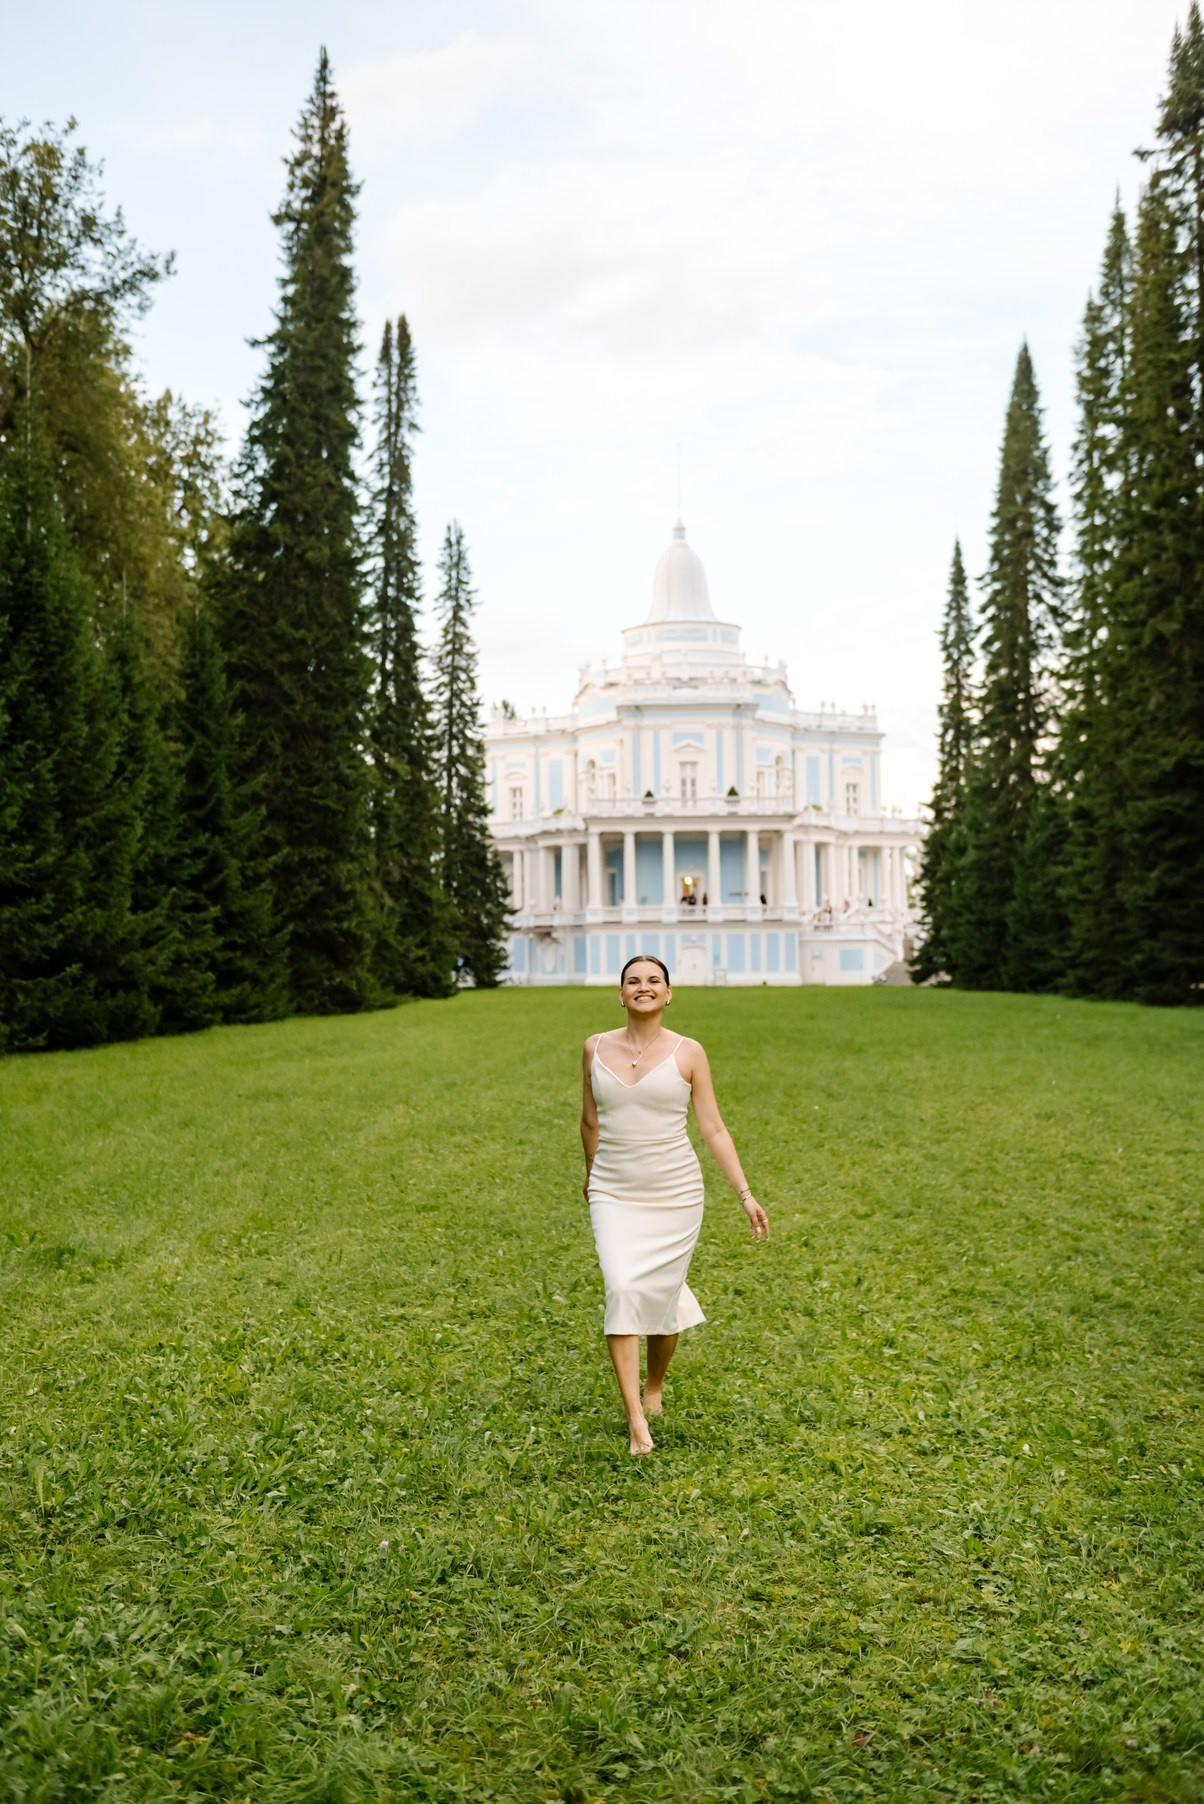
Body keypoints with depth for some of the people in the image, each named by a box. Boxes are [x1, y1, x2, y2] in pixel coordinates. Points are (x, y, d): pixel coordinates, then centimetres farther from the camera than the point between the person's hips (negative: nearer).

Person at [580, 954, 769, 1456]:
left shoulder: (687, 1053, -3)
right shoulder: (597, 1048, 2)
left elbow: (713, 1129, -2)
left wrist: (745, 1193, -6)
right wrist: (591, 1174, 25)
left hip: (675, 1192, -1)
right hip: (614, 1194, 1)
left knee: (660, 1295, 5)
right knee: (621, 1288, -16)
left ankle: (655, 1385, 35)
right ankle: (636, 1419, -11)